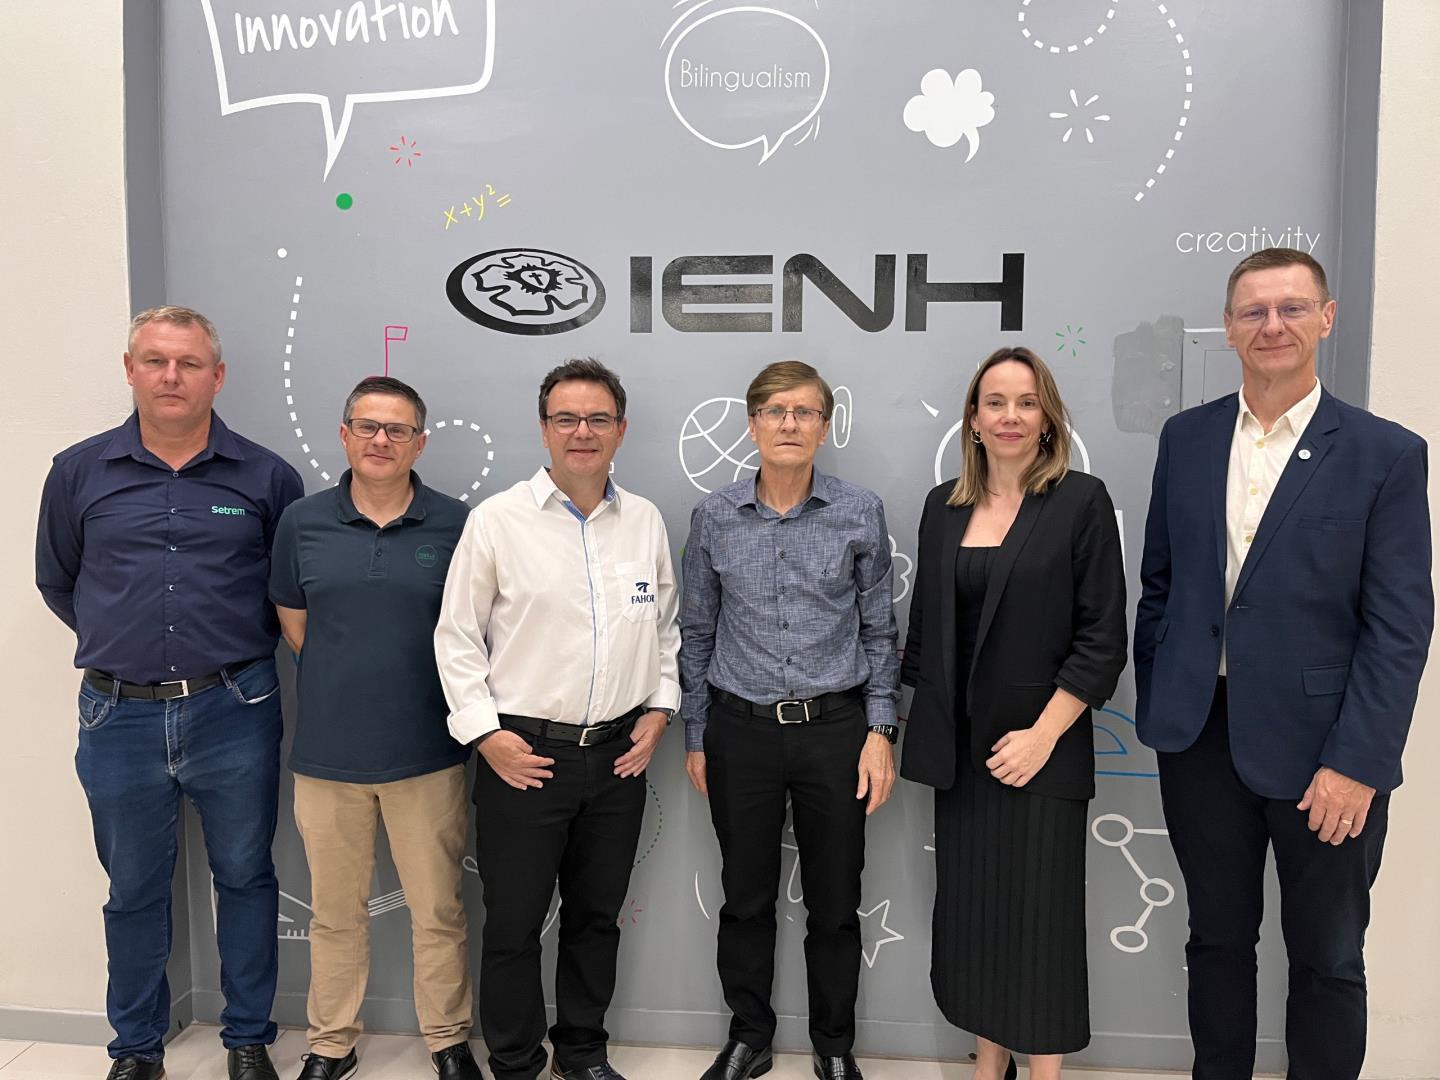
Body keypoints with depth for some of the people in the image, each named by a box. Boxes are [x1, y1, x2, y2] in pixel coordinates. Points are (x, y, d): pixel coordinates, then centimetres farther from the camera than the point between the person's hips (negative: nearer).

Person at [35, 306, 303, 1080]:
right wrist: (124, 642, 9)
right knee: (133, 891, 15)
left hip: (233, 713, -1)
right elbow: (56, 581, 13)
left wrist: (236, 646, 2)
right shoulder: (79, 472, 1)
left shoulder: (266, 477, -2)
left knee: (245, 878, 11)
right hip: (120, 717, 1)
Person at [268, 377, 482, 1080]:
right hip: (326, 751, 2)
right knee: (334, 911, 16)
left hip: (427, 751, -1)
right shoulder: (302, 522, 2)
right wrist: (347, 679, 8)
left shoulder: (456, 524, -4)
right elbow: (293, 623, 12)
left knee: (438, 911, 9)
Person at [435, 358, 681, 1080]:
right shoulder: (497, 520, -6)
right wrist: (486, 732, -9)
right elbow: (457, 635, -4)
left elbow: (666, 626, 15)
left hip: (620, 754, 4)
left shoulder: (645, 521, 5)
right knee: (513, 924, 8)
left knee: (596, 916, 17)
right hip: (523, 754, -3)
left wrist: (659, 710, 5)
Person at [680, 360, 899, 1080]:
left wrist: (880, 730, -3)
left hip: (834, 728, 0)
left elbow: (879, 630, 3)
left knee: (834, 904, 12)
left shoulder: (860, 514, -2)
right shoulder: (714, 517, 1)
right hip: (740, 729, 1)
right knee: (746, 898, 14)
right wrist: (695, 738, 7)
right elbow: (697, 632, 7)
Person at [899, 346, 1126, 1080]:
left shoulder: (1081, 502, -6)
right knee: (970, 905, 12)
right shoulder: (943, 505, 7)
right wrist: (918, 721, 10)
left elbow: (1101, 639, -9)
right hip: (958, 748, 4)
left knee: (1041, 913, 5)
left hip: (1039, 751, -4)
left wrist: (1043, 733, -15)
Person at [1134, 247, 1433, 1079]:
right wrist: (1156, 706, 6)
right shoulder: (1186, 437, 4)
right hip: (1202, 733, 3)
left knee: (1329, 960, 13)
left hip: (1322, 744, -2)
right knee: (1218, 939, 17)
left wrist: (1357, 762, -14)